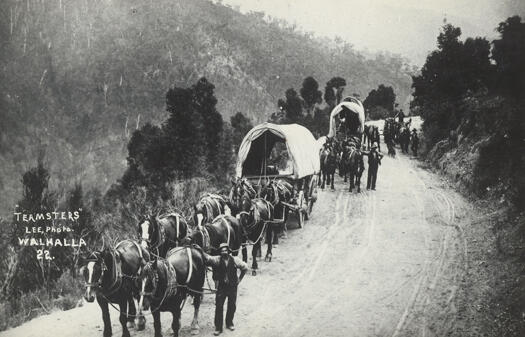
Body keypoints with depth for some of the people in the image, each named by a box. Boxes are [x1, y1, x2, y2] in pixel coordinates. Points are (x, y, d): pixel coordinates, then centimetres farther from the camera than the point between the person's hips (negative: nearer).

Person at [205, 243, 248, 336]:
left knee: (232, 306, 12)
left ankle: (229, 323, 34)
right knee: (219, 306, -3)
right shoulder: (217, 260, -10)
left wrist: (239, 279, 4)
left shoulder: (235, 260, -7)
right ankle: (218, 327, 7)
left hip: (232, 286, 1)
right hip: (221, 286, -1)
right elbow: (207, 258, -26)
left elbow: (245, 268, 5)